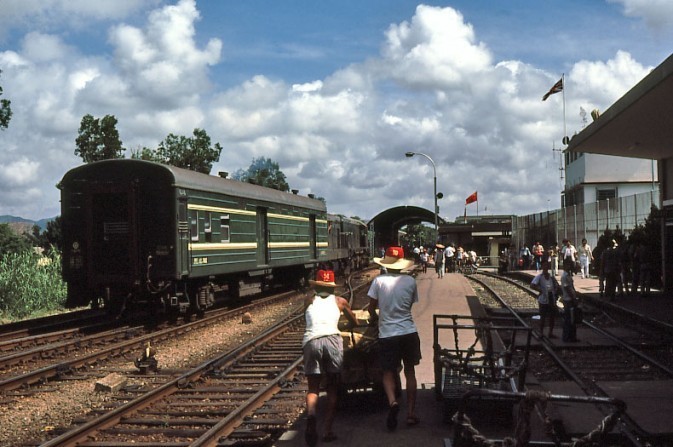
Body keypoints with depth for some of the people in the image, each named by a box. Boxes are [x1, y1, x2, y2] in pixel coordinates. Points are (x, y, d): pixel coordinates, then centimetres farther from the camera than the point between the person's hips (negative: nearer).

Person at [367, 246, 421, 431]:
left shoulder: (379, 281, -6)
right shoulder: (410, 281, -1)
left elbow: (371, 307, 0)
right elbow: (410, 304, 10)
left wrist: (376, 317, 21)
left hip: (387, 334, -1)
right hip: (409, 332, 1)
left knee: (388, 373, 9)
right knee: (410, 372, 14)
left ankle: (392, 401, -20)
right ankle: (411, 413, 16)